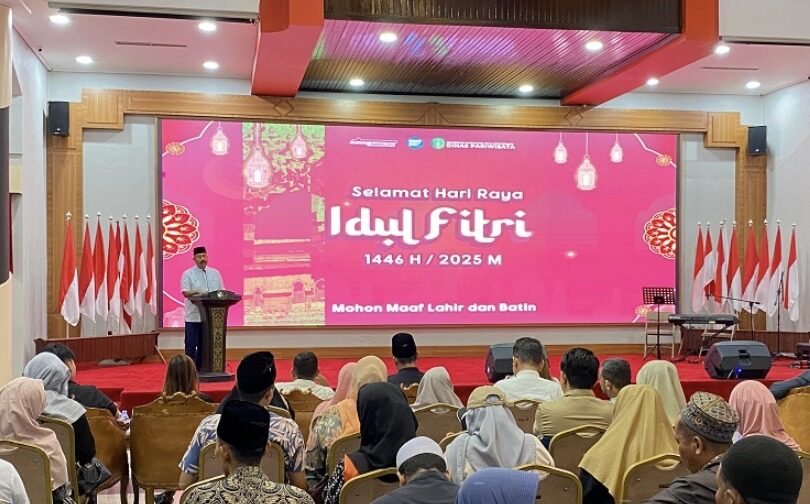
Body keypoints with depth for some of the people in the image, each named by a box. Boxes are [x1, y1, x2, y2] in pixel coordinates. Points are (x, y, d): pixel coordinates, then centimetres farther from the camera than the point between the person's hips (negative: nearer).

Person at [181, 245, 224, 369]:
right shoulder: (188, 274, -1)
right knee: (191, 346, -2)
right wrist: (199, 293, -26)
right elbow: (185, 292, -12)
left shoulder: (215, 273, 11)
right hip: (193, 317, -4)